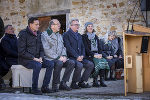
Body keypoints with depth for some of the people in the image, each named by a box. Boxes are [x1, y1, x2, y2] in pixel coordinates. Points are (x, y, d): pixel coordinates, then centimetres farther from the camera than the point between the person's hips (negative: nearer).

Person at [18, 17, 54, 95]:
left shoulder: (38, 34, 13)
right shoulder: (23, 34, -9)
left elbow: (41, 49, 18)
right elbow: (21, 52, -14)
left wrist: (40, 58, -3)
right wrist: (34, 58, -19)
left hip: (37, 59, 7)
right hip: (25, 59, -7)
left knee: (50, 64, -15)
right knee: (37, 65, -35)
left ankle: (44, 86, -12)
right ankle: (34, 88, -23)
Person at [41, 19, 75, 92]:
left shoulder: (59, 36, 21)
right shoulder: (45, 35, -3)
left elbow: (63, 47, 20)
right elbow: (46, 50, -13)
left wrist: (64, 56, -2)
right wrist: (58, 57, -17)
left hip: (60, 58, 7)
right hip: (49, 58, -7)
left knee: (71, 62, -17)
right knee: (59, 63, -35)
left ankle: (63, 83, -12)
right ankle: (55, 85, -21)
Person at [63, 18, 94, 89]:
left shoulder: (79, 35, 22)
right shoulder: (66, 35, -3)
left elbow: (82, 47, 19)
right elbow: (68, 47, -13)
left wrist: (82, 55, -2)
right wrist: (77, 56, -19)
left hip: (80, 57, 8)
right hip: (70, 57, -7)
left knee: (90, 64, -9)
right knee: (79, 65, -32)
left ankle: (81, 82, 0)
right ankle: (74, 83, -13)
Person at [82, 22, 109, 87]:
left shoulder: (95, 36, 21)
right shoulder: (84, 36, 3)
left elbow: (99, 47, 15)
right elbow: (86, 48, -8)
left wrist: (100, 54, -6)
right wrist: (94, 55, -19)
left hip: (97, 55, 5)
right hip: (89, 56, -5)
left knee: (104, 61, -26)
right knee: (97, 62, -32)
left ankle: (102, 80, -27)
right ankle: (95, 81, -25)